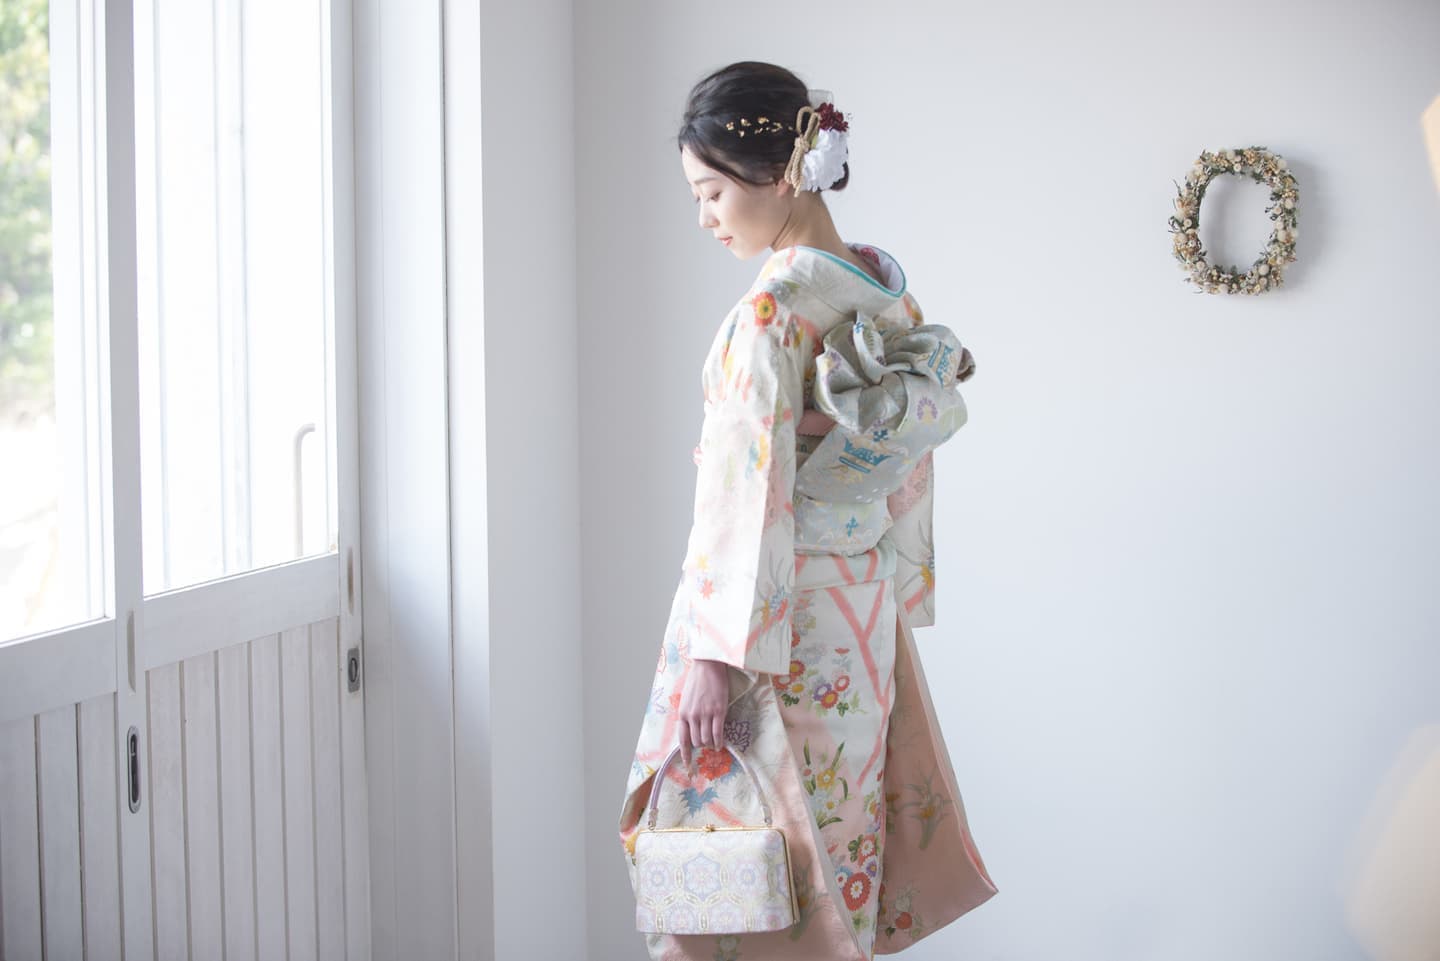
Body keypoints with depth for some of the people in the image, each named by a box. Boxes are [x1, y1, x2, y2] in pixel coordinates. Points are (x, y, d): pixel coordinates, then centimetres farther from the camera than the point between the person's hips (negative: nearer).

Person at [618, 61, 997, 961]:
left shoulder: (776, 306, -18)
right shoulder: (890, 292, 7)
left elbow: (748, 491, -20)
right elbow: (911, 459, 13)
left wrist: (716, 655, -18)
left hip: (777, 619, -8)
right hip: (865, 611, 8)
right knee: (840, 838, 14)